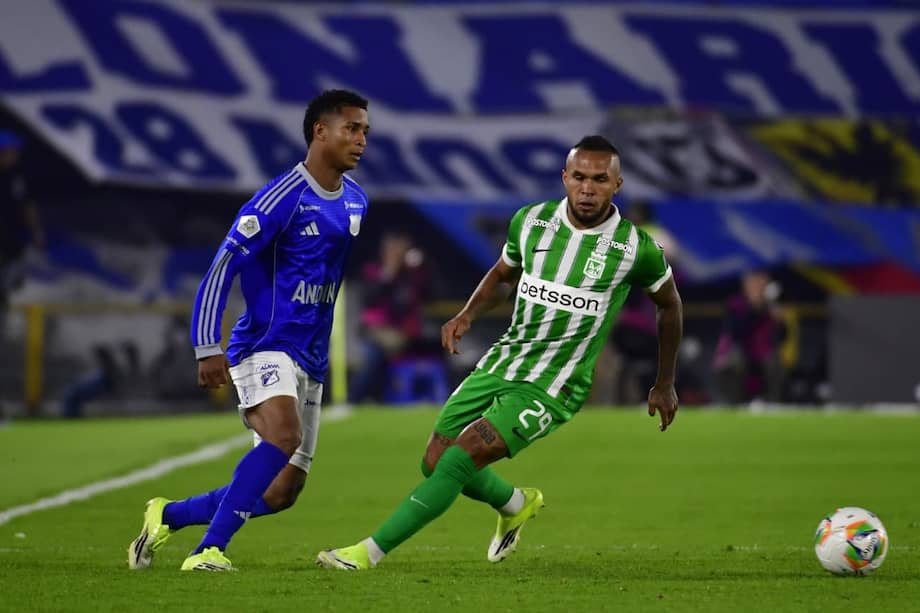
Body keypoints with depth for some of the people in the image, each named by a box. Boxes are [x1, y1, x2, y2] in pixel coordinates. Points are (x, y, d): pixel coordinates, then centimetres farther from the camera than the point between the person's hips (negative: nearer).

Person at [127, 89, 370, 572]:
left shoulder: (355, 202, 11)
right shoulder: (283, 197, -14)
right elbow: (221, 268, -15)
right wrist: (208, 349, -21)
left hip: (310, 362, 8)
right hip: (264, 347, -8)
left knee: (282, 492, 6)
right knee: (283, 434, -35)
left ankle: (168, 516, 24)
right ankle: (210, 549, -33)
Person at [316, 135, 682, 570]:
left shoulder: (636, 249, -11)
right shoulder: (531, 221, -2)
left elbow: (669, 302, 9)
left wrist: (665, 384, 15)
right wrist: (467, 315, 0)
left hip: (552, 388, -5)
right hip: (501, 365, 5)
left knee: (461, 457, -21)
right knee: (435, 463, 8)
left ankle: (370, 552, -16)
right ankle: (516, 505, 38)